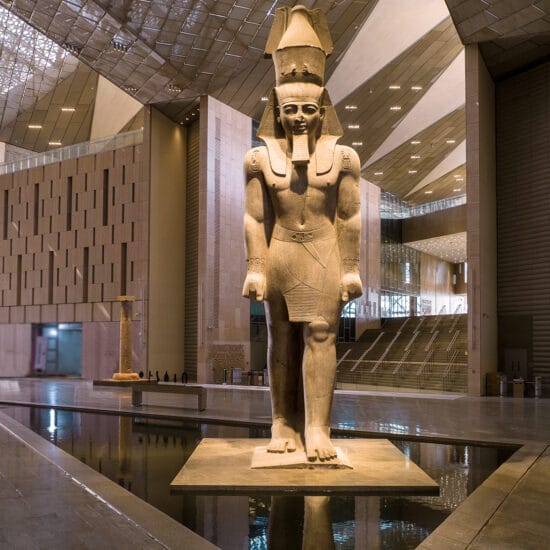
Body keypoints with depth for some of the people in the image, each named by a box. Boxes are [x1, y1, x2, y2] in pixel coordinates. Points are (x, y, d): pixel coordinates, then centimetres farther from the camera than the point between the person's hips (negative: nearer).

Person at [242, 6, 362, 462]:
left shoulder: (342, 156, 2)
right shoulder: (261, 158, 4)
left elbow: (350, 217, 1)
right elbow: (254, 218, 1)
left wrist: (352, 268, -1)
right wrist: (255, 269, -3)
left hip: (325, 256, -1)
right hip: (280, 254, 1)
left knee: (320, 335, -6)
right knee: (281, 339, 5)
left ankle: (317, 429, -2)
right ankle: (284, 425, 15)